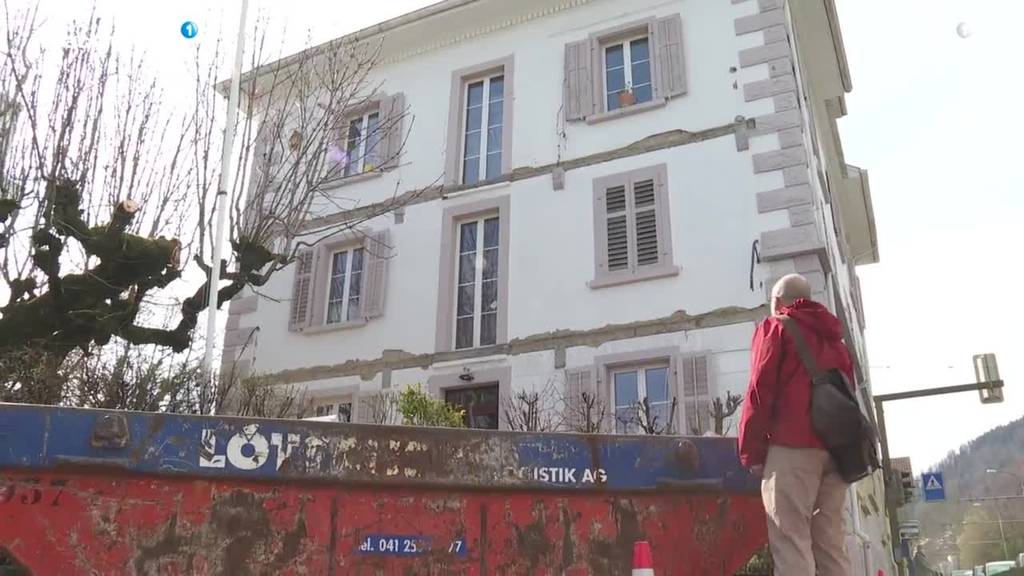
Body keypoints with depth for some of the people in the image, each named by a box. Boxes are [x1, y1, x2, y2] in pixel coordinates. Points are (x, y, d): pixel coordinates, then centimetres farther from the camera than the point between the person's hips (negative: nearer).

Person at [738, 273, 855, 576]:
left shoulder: (775, 328, 6)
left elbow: (760, 391, -4)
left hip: (793, 447, -6)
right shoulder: (834, 337, 26)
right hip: (835, 447, 7)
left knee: (791, 540, -10)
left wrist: (751, 451, -2)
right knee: (831, 541, 7)